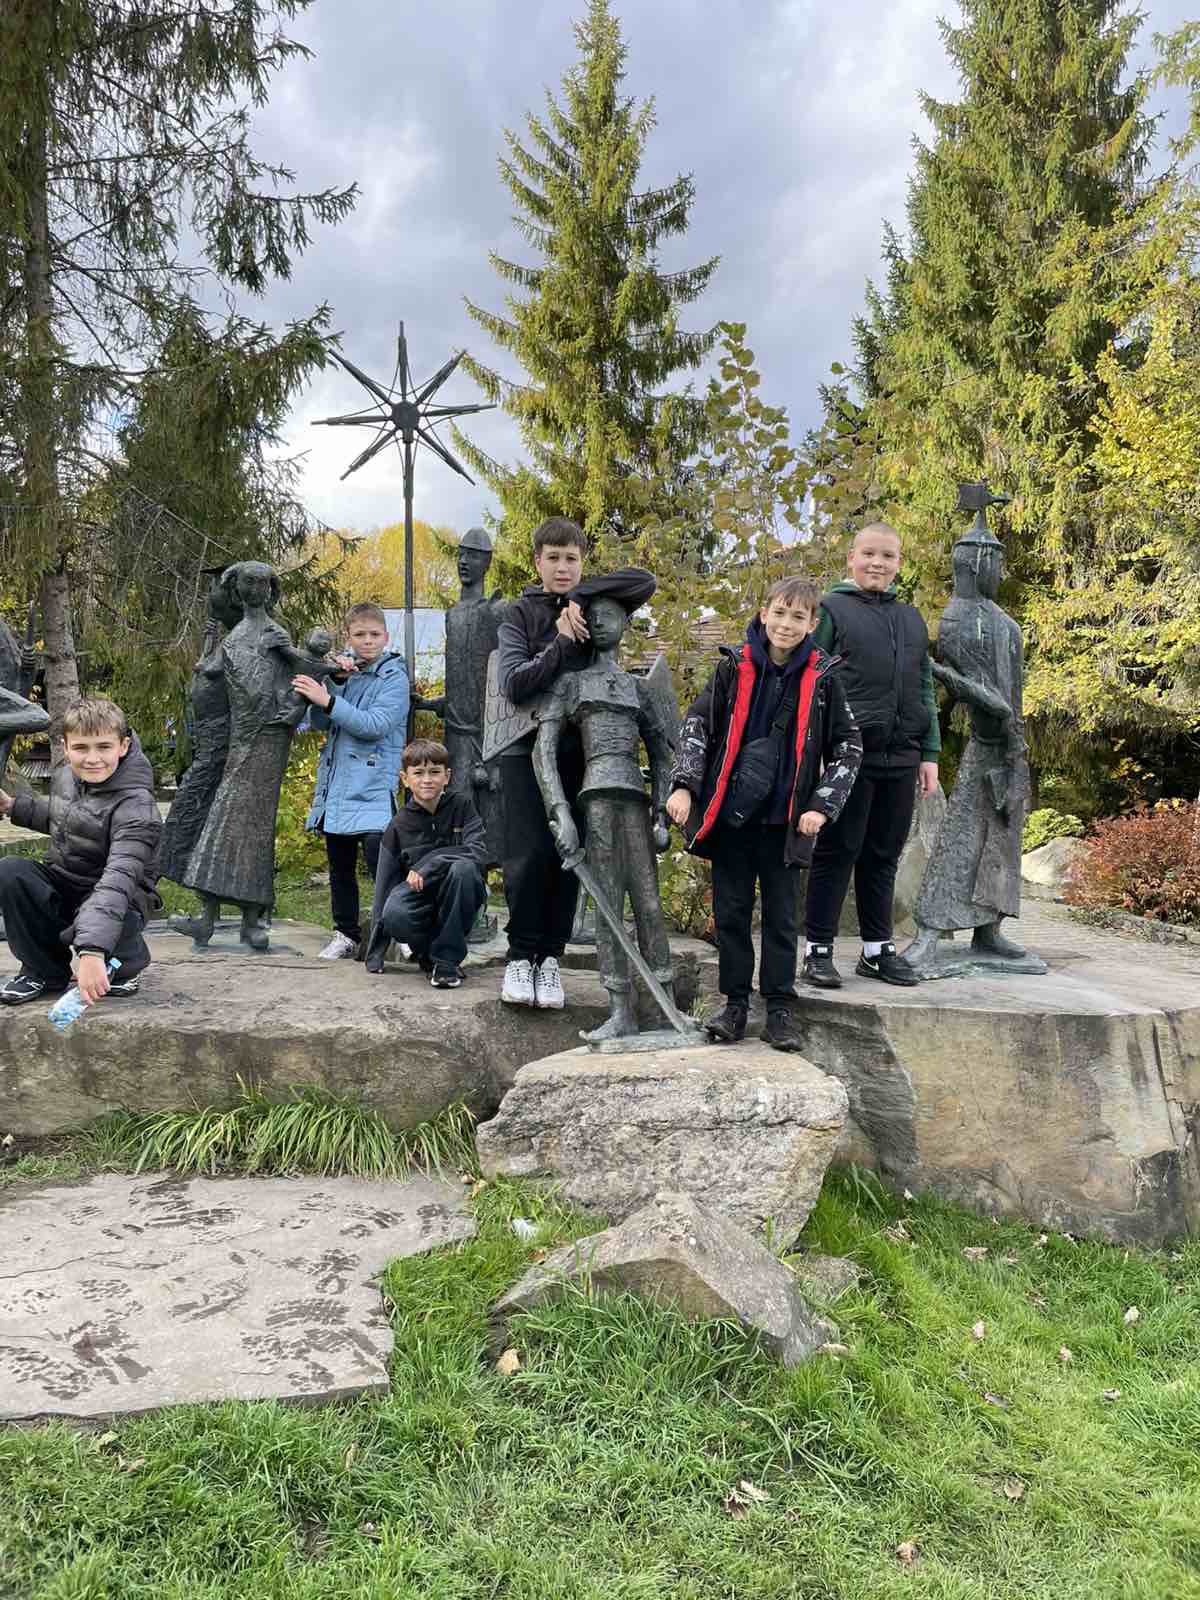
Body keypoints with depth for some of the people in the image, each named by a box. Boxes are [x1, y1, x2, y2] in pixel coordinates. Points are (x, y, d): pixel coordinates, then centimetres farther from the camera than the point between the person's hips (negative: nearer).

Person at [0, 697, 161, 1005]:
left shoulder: (136, 807, -26)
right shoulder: (66, 775, -1)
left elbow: (118, 879, -39)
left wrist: (92, 951, -50)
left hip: (113, 899, -6)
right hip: (62, 884, 6)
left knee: (96, 922, -39)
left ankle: (126, 963, 2)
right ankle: (44, 970, -2)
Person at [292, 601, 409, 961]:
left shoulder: (393, 677, -4)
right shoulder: (344, 671, 13)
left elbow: (375, 725, -17)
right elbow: (320, 722, 7)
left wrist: (327, 699, -20)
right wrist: (330, 679, -6)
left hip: (372, 786, -6)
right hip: (336, 783, 6)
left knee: (378, 856, -21)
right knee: (339, 865, 12)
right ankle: (346, 934, 24)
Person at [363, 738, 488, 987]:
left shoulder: (462, 804, -5)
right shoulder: (399, 825, -2)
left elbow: (478, 852, -18)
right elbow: (384, 883, -1)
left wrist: (426, 866, -26)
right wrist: (375, 957, -4)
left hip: (458, 896, 0)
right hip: (418, 893, 1)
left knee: (463, 868, -34)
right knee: (394, 915, -33)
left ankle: (448, 959, -20)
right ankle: (427, 953, 0)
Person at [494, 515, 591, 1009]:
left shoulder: (593, 611, 10)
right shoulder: (520, 613, 1)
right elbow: (514, 684, -11)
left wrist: (582, 599, -6)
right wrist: (562, 643, -19)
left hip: (579, 751, 2)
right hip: (527, 750, -2)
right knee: (529, 855, -9)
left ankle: (551, 956, 14)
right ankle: (521, 954, 8)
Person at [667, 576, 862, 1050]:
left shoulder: (821, 677, 0)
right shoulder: (734, 667, 0)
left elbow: (847, 747, 6)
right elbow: (696, 723, 3)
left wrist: (821, 806, -4)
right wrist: (684, 785, -8)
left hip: (785, 821, 0)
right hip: (729, 815, 1)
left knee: (782, 918, 6)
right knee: (730, 913, 7)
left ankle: (779, 1011, 17)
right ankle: (735, 1004, 20)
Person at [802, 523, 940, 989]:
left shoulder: (911, 618, 20)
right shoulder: (831, 609, 2)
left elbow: (924, 690, 21)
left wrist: (929, 753, 14)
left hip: (900, 759, 5)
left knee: (883, 855, 11)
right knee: (837, 851, -1)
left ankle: (878, 948, 20)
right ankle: (818, 949, 7)